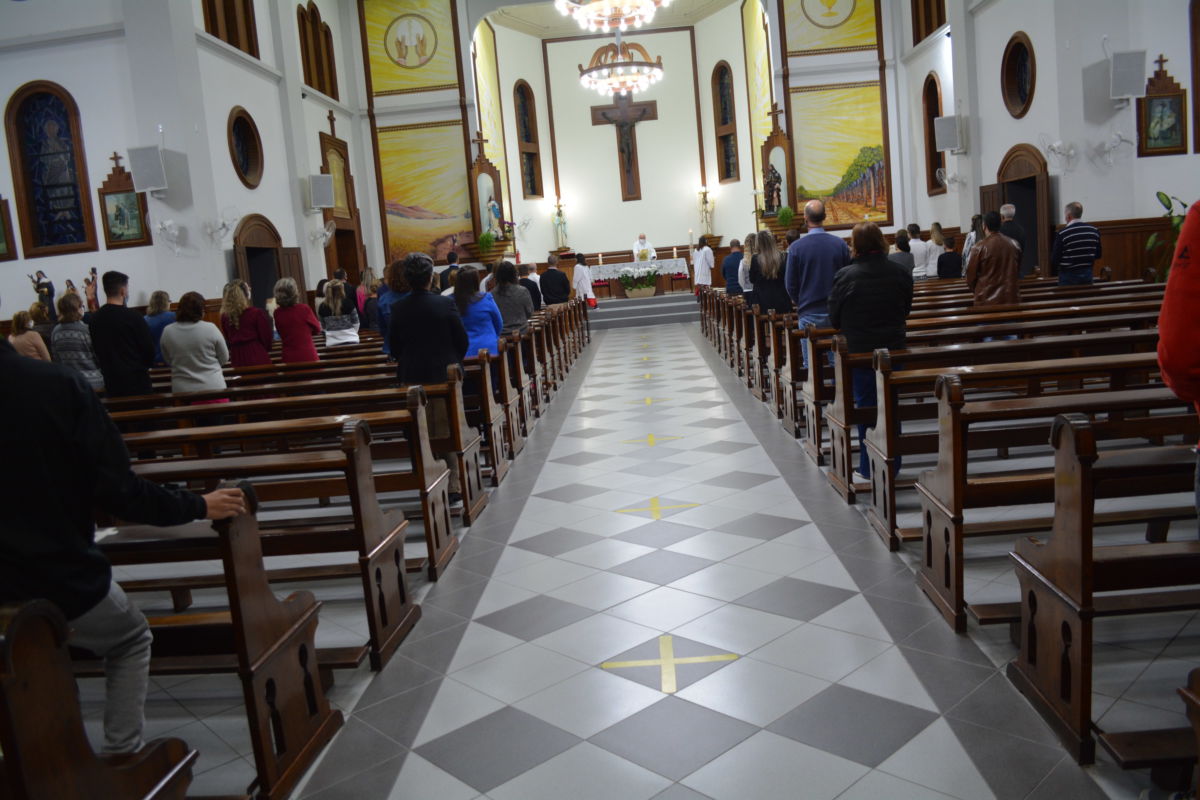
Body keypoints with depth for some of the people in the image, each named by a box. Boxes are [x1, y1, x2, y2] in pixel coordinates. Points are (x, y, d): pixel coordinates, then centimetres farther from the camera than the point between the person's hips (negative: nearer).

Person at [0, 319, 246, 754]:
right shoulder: (59, 385, -17)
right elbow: (118, 491, -15)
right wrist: (199, 506, -2)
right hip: (63, 577, -3)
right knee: (131, 640, 25)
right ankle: (122, 755, 18)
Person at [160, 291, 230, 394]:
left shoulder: (167, 331, -3)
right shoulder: (210, 329, -10)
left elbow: (168, 360, 9)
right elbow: (224, 359, 0)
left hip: (182, 390, 2)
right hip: (213, 387, -2)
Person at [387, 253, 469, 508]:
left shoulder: (398, 308, -7)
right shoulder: (446, 304, -12)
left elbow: (394, 346, 1)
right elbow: (462, 341, -5)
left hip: (412, 378, 2)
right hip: (443, 375, -2)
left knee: (423, 435, 12)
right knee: (448, 433, 7)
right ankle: (454, 489, 7)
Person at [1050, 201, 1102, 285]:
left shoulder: (1062, 234, -16)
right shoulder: (1094, 231, 0)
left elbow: (1054, 260, -13)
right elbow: (1098, 255, 9)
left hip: (1069, 275, -5)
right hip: (1088, 273, 5)